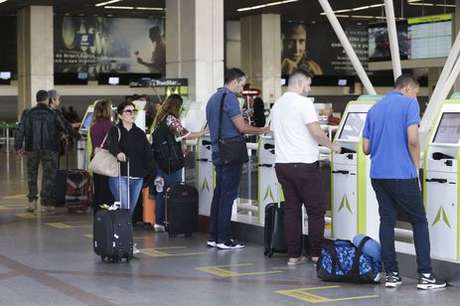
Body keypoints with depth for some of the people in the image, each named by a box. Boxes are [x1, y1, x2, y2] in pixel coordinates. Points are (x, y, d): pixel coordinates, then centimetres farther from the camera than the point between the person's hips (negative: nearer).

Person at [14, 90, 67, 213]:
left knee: (32, 174, 16)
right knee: (48, 175, 4)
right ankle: (45, 203, 2)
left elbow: (20, 130, -3)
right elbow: (63, 128, 4)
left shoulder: (28, 114, 0)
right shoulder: (52, 114, -5)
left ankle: (32, 200, 11)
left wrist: (18, 146, 2)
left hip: (32, 149, 2)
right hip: (49, 149, -2)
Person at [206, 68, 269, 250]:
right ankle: (224, 239, -4)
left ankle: (213, 236, 14)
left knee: (219, 193, 12)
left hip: (217, 151, 9)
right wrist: (261, 130, -2)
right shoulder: (229, 98, -12)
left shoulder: (213, 99, 18)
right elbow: (241, 127, -16)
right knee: (228, 195, -6)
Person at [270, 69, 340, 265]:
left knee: (291, 210, 9)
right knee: (316, 210, 3)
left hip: (282, 163, 7)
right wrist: (332, 146, 0)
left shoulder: (277, 105, 13)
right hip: (304, 164, -7)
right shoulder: (303, 103, -11)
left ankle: (293, 255, 9)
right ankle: (317, 254, 6)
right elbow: (316, 132, -16)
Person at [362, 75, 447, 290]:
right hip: (402, 174, -6)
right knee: (419, 222, 4)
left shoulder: (375, 109, 15)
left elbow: (366, 148, 14)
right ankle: (425, 275, 0)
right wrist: (416, 166, -2)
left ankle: (391, 274, 7)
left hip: (378, 174, 6)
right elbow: (413, 139, -16)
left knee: (387, 221, 9)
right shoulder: (409, 103, -4)